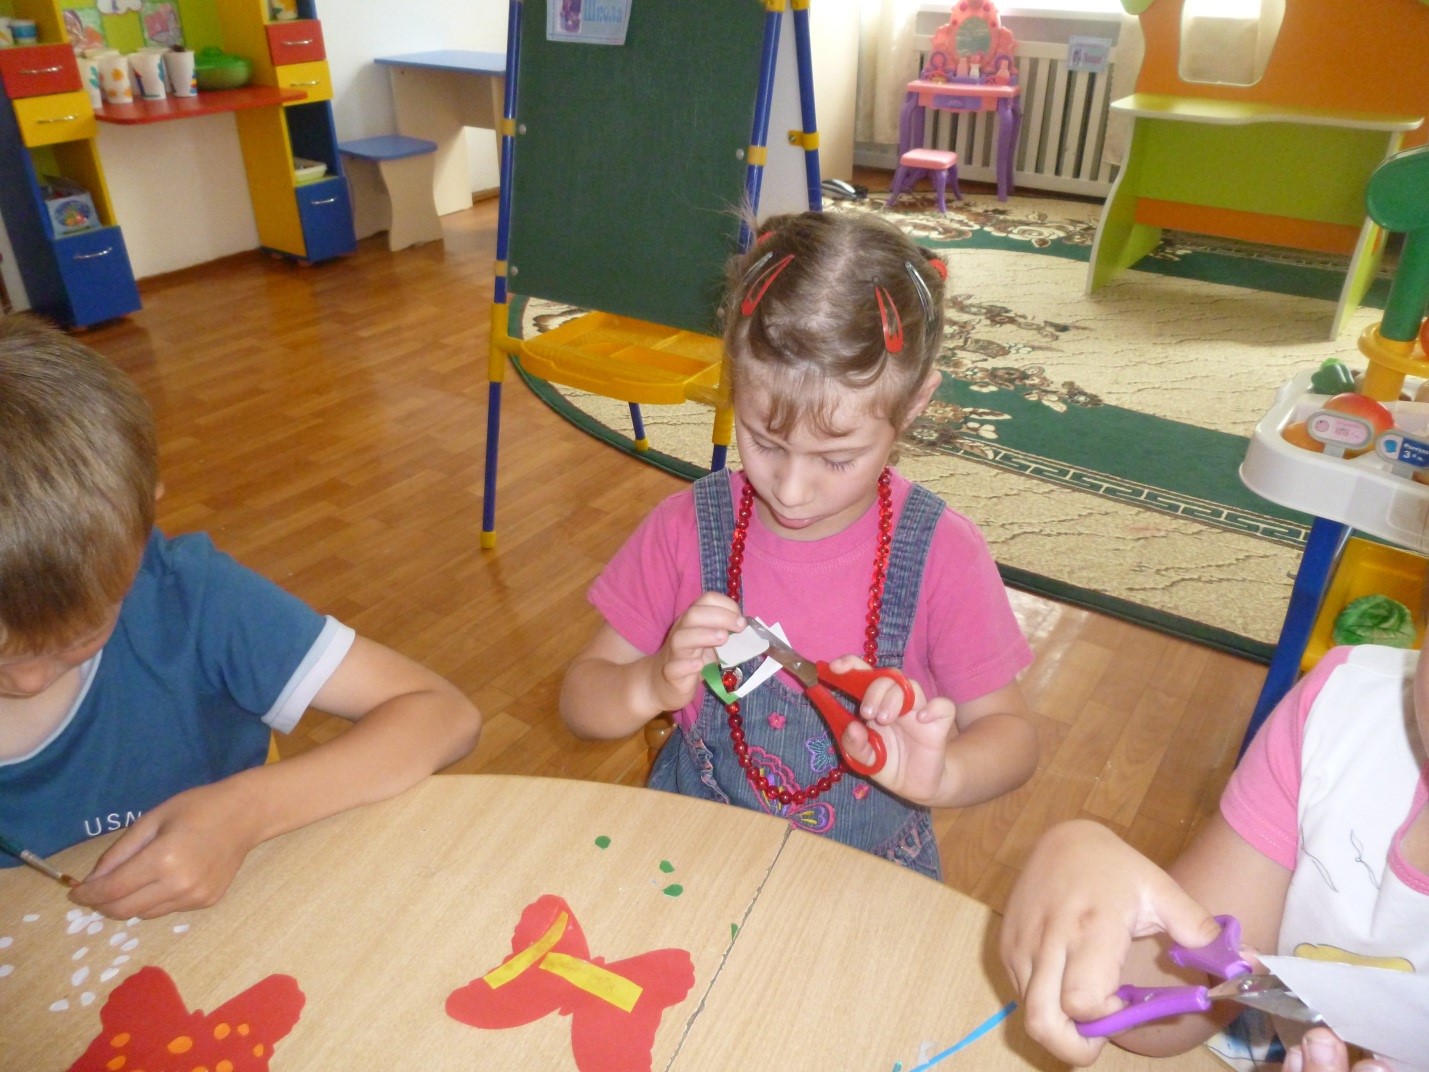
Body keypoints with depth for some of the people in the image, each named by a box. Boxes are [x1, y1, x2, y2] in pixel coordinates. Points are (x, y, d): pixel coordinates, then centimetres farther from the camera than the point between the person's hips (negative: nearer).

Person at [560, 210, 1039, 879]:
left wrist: (938, 776, -27)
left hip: (871, 871, 1)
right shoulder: (689, 527, -10)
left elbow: (1009, 732, -5)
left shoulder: (940, 553, -14)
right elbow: (579, 699, -3)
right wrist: (653, 686, -25)